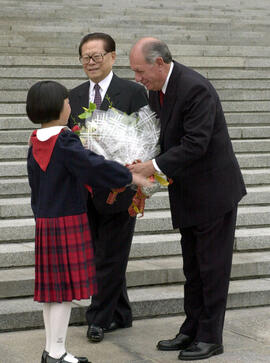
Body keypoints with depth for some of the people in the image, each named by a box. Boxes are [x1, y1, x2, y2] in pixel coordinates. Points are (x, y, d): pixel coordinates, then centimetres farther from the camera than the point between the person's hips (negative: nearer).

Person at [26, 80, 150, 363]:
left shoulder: (35, 144, 8)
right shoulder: (65, 142, -16)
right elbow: (96, 166, -21)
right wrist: (132, 178, -11)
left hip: (44, 222, 8)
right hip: (68, 221, -8)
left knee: (52, 287, 13)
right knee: (66, 288, -2)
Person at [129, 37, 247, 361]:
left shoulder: (196, 89, -23)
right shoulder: (156, 91, 5)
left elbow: (196, 143, -27)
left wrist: (155, 166, -25)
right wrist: (141, 173, -2)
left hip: (214, 191, -9)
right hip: (187, 195, 9)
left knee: (212, 267, 1)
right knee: (192, 267, 15)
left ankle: (210, 337, 10)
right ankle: (192, 330, 24)